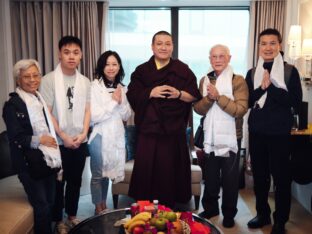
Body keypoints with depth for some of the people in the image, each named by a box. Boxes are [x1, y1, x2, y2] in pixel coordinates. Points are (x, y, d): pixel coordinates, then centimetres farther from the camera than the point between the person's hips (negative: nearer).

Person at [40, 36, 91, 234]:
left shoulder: (85, 82, 4)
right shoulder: (49, 80, -8)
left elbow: (87, 110, 6)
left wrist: (83, 134, -6)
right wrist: (64, 137, -13)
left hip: (80, 141, 4)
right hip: (59, 142, -3)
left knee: (75, 181, 15)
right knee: (58, 182, 8)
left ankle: (72, 216, 33)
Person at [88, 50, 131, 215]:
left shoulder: (121, 88, 7)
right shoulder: (95, 86, -11)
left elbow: (126, 116, 7)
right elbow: (93, 116, -17)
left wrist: (121, 102, -10)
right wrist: (113, 102, -14)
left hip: (116, 136, 5)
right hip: (100, 136, -5)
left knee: (107, 173, 18)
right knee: (98, 174, 7)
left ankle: (104, 206, 33)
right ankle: (98, 209, 23)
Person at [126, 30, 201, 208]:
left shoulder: (183, 70, 5)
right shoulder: (142, 71, 7)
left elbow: (195, 96, 2)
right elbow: (132, 95, 0)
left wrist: (179, 94, -16)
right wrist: (150, 93, -15)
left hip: (174, 130, -1)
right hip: (148, 129, 1)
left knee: (170, 171, 4)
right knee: (146, 170, 3)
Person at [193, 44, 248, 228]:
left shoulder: (238, 80, -9)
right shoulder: (205, 80, 5)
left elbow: (241, 109, -20)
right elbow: (198, 109, -1)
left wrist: (218, 96, -24)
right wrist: (209, 98, -19)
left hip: (230, 137, -4)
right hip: (210, 137, 4)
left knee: (230, 178, 10)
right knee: (210, 177, 17)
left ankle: (229, 214, 27)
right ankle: (210, 208, 35)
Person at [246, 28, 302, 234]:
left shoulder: (290, 71, -3)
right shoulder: (252, 73, 7)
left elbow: (296, 102, -12)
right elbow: (247, 101, 1)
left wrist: (270, 87, -17)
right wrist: (261, 88, -15)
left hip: (280, 132, -3)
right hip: (257, 132, 4)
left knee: (281, 177, 5)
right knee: (259, 176, 13)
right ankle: (263, 214, 31)